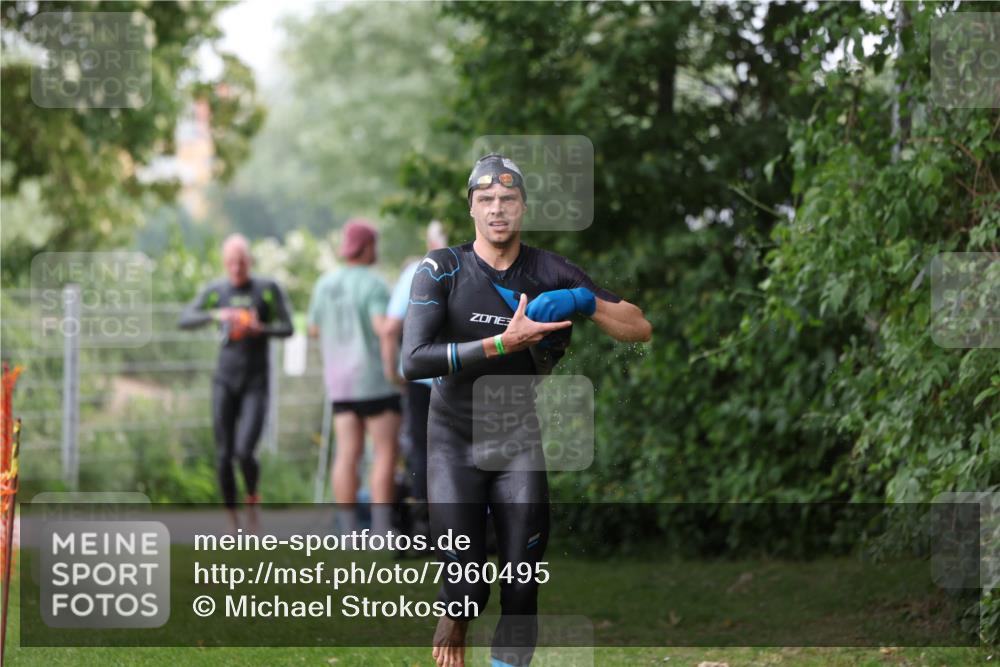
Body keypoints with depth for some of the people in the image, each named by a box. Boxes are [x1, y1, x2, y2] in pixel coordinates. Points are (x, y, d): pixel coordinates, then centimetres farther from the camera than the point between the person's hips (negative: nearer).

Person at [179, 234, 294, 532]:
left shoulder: (268, 288, -4)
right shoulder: (215, 291, 2)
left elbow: (287, 328, -1)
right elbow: (184, 320, -9)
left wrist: (260, 328, -21)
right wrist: (215, 315, -28)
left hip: (256, 384, -2)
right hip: (225, 381, 2)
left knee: (244, 452, -18)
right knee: (224, 455, -1)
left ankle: (252, 497, 14)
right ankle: (233, 524, 13)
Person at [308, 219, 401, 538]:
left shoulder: (326, 284, 8)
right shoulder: (374, 285, -13)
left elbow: (314, 329, 17)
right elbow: (385, 329, -25)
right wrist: (392, 370, -19)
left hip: (340, 380, 7)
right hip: (375, 379, -6)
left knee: (348, 454, 4)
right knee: (386, 453, -3)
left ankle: (348, 532, 2)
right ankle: (382, 531, -10)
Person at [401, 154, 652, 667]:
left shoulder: (550, 273, -3)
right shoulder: (443, 269, -10)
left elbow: (639, 329, -1)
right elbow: (413, 361, -23)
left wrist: (584, 302, -20)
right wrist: (503, 343, -29)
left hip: (518, 443, 2)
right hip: (454, 443, -2)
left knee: (522, 588, -7)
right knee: (467, 586, -8)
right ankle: (453, 625, 26)